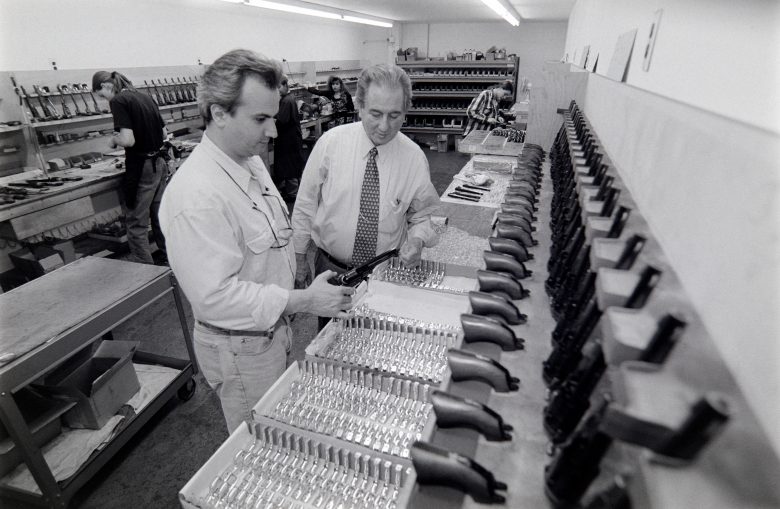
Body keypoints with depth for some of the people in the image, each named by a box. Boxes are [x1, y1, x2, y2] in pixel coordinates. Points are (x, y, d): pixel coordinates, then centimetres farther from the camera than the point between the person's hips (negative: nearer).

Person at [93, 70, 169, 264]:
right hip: (160, 162, 8)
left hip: (141, 167, -8)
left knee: (137, 223, 3)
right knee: (159, 216, 18)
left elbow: (128, 139, -21)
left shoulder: (118, 101, -12)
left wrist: (114, 140, -2)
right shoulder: (146, 97, 11)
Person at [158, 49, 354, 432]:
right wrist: (304, 301, -27)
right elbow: (215, 295, -31)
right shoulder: (197, 196, -31)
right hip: (241, 347, -8)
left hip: (272, 328, 8)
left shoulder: (250, 161, 1)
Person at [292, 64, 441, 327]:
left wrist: (417, 239, -18)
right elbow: (306, 204, -3)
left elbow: (422, 216, 3)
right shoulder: (331, 142, -12)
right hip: (330, 269, 0)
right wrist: (299, 258, 2)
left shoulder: (414, 157, -10)